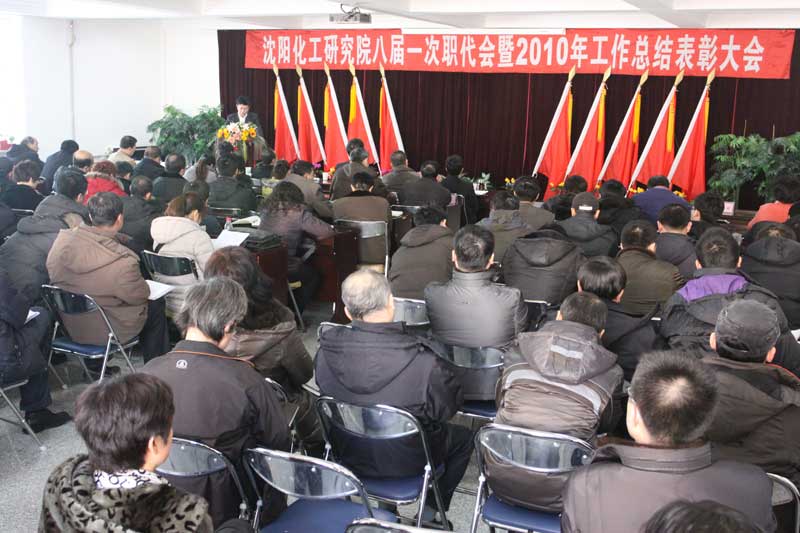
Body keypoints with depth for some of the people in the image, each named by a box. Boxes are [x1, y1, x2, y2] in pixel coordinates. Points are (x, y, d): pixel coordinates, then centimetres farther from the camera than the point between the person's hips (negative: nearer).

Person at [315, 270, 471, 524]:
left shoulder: (326, 351, -20)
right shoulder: (424, 361, -33)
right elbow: (448, 408, -17)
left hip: (349, 457, 4)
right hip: (407, 462, -4)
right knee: (463, 438, 24)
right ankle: (431, 514, 32)